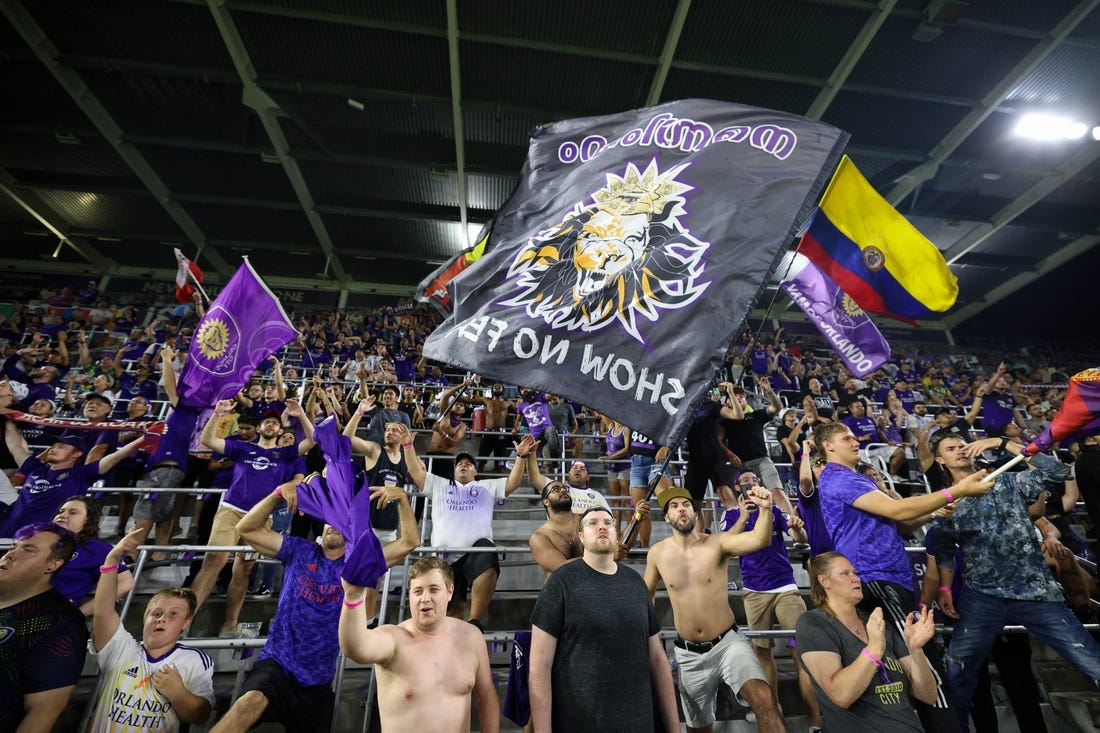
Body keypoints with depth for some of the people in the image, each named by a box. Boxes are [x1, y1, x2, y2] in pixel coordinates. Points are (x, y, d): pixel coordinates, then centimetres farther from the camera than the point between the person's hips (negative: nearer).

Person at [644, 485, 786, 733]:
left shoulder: (718, 543, -13)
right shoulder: (657, 553, -6)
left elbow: (759, 540, -32)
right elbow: (646, 594, 12)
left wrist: (765, 508, -50)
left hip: (729, 642, -2)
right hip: (689, 653, 3)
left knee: (764, 699, -29)